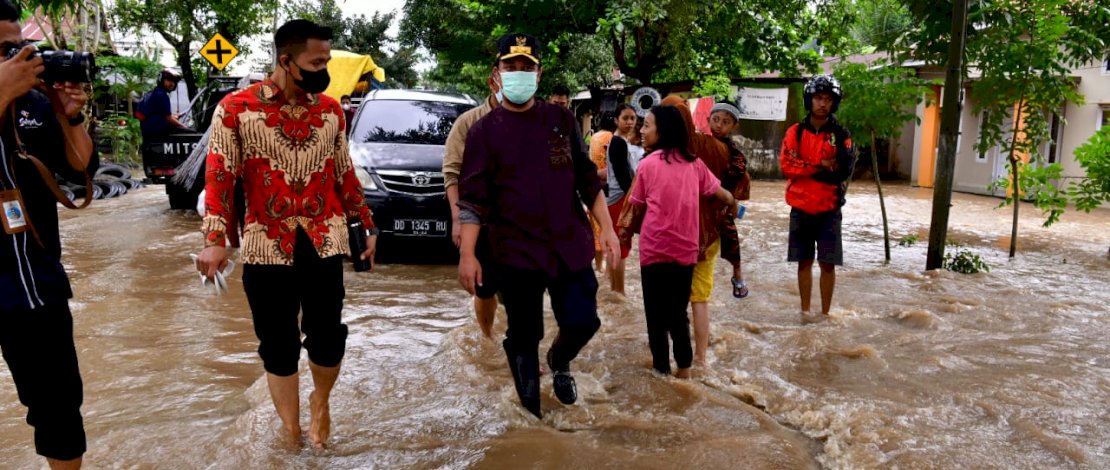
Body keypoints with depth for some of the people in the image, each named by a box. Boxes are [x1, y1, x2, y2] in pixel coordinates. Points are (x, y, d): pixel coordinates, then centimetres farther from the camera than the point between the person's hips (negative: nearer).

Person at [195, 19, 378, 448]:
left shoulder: (331, 110, 6)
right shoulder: (236, 108, -3)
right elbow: (219, 176, -5)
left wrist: (368, 225, 15)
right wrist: (215, 240, -15)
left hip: (324, 243, 2)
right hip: (266, 247, -2)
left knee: (328, 339, 1)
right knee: (278, 347, 7)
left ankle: (320, 401, 34)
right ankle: (291, 432, 26)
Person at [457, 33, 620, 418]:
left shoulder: (562, 120, 6)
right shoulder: (484, 131, -2)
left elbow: (588, 180, 9)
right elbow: (472, 199, -5)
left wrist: (607, 228, 4)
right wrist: (467, 255, -12)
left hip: (570, 243, 3)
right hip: (517, 251, -2)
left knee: (583, 321, 3)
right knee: (524, 337, 5)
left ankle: (558, 363, 37)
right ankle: (530, 413, 23)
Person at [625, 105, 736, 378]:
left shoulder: (647, 164, -4)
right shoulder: (693, 163, 5)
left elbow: (636, 206, 4)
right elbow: (724, 196, 9)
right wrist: (732, 206, 30)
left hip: (654, 249, -3)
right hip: (686, 249, 3)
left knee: (656, 314, 10)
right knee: (678, 312, 16)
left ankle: (661, 368, 16)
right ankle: (683, 368, 19)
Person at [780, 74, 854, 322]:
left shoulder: (841, 134, -1)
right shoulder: (795, 132, 3)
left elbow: (843, 171, -12)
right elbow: (786, 165, -9)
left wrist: (806, 168, -11)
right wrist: (821, 166, -14)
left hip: (828, 209, -1)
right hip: (800, 207, 1)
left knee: (827, 263, 2)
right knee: (805, 262, 10)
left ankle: (825, 313, 14)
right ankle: (805, 311, 20)